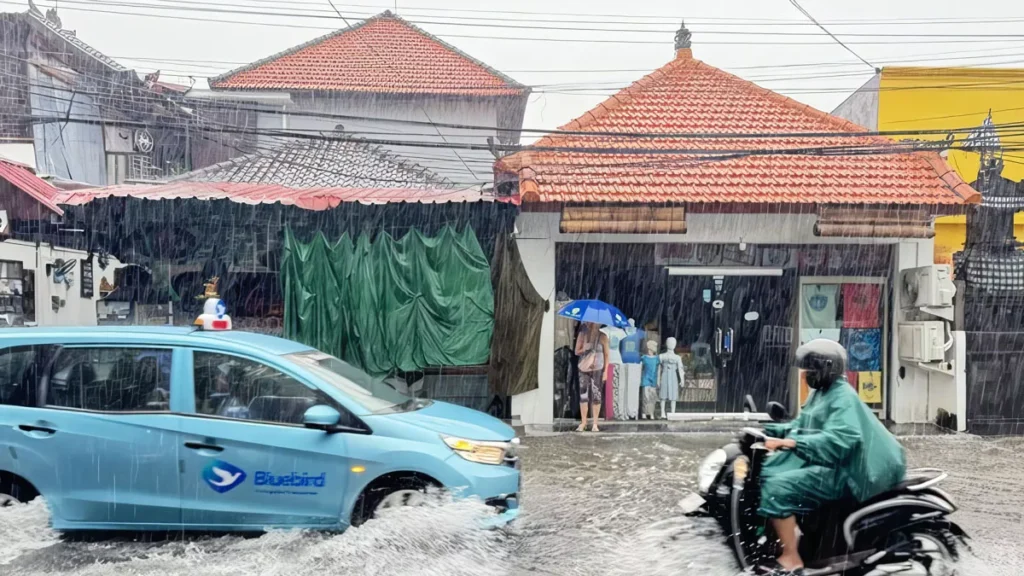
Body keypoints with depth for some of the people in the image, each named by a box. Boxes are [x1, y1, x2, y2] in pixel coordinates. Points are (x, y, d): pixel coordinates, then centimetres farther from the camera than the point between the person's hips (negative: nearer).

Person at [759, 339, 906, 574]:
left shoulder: (843, 397, -16)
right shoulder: (821, 394, 16)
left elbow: (839, 439, -31)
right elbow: (802, 425, 21)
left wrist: (791, 442, -39)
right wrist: (767, 431, 7)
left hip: (836, 471, -11)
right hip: (819, 463, 11)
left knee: (777, 488, -25)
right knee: (766, 473, 14)